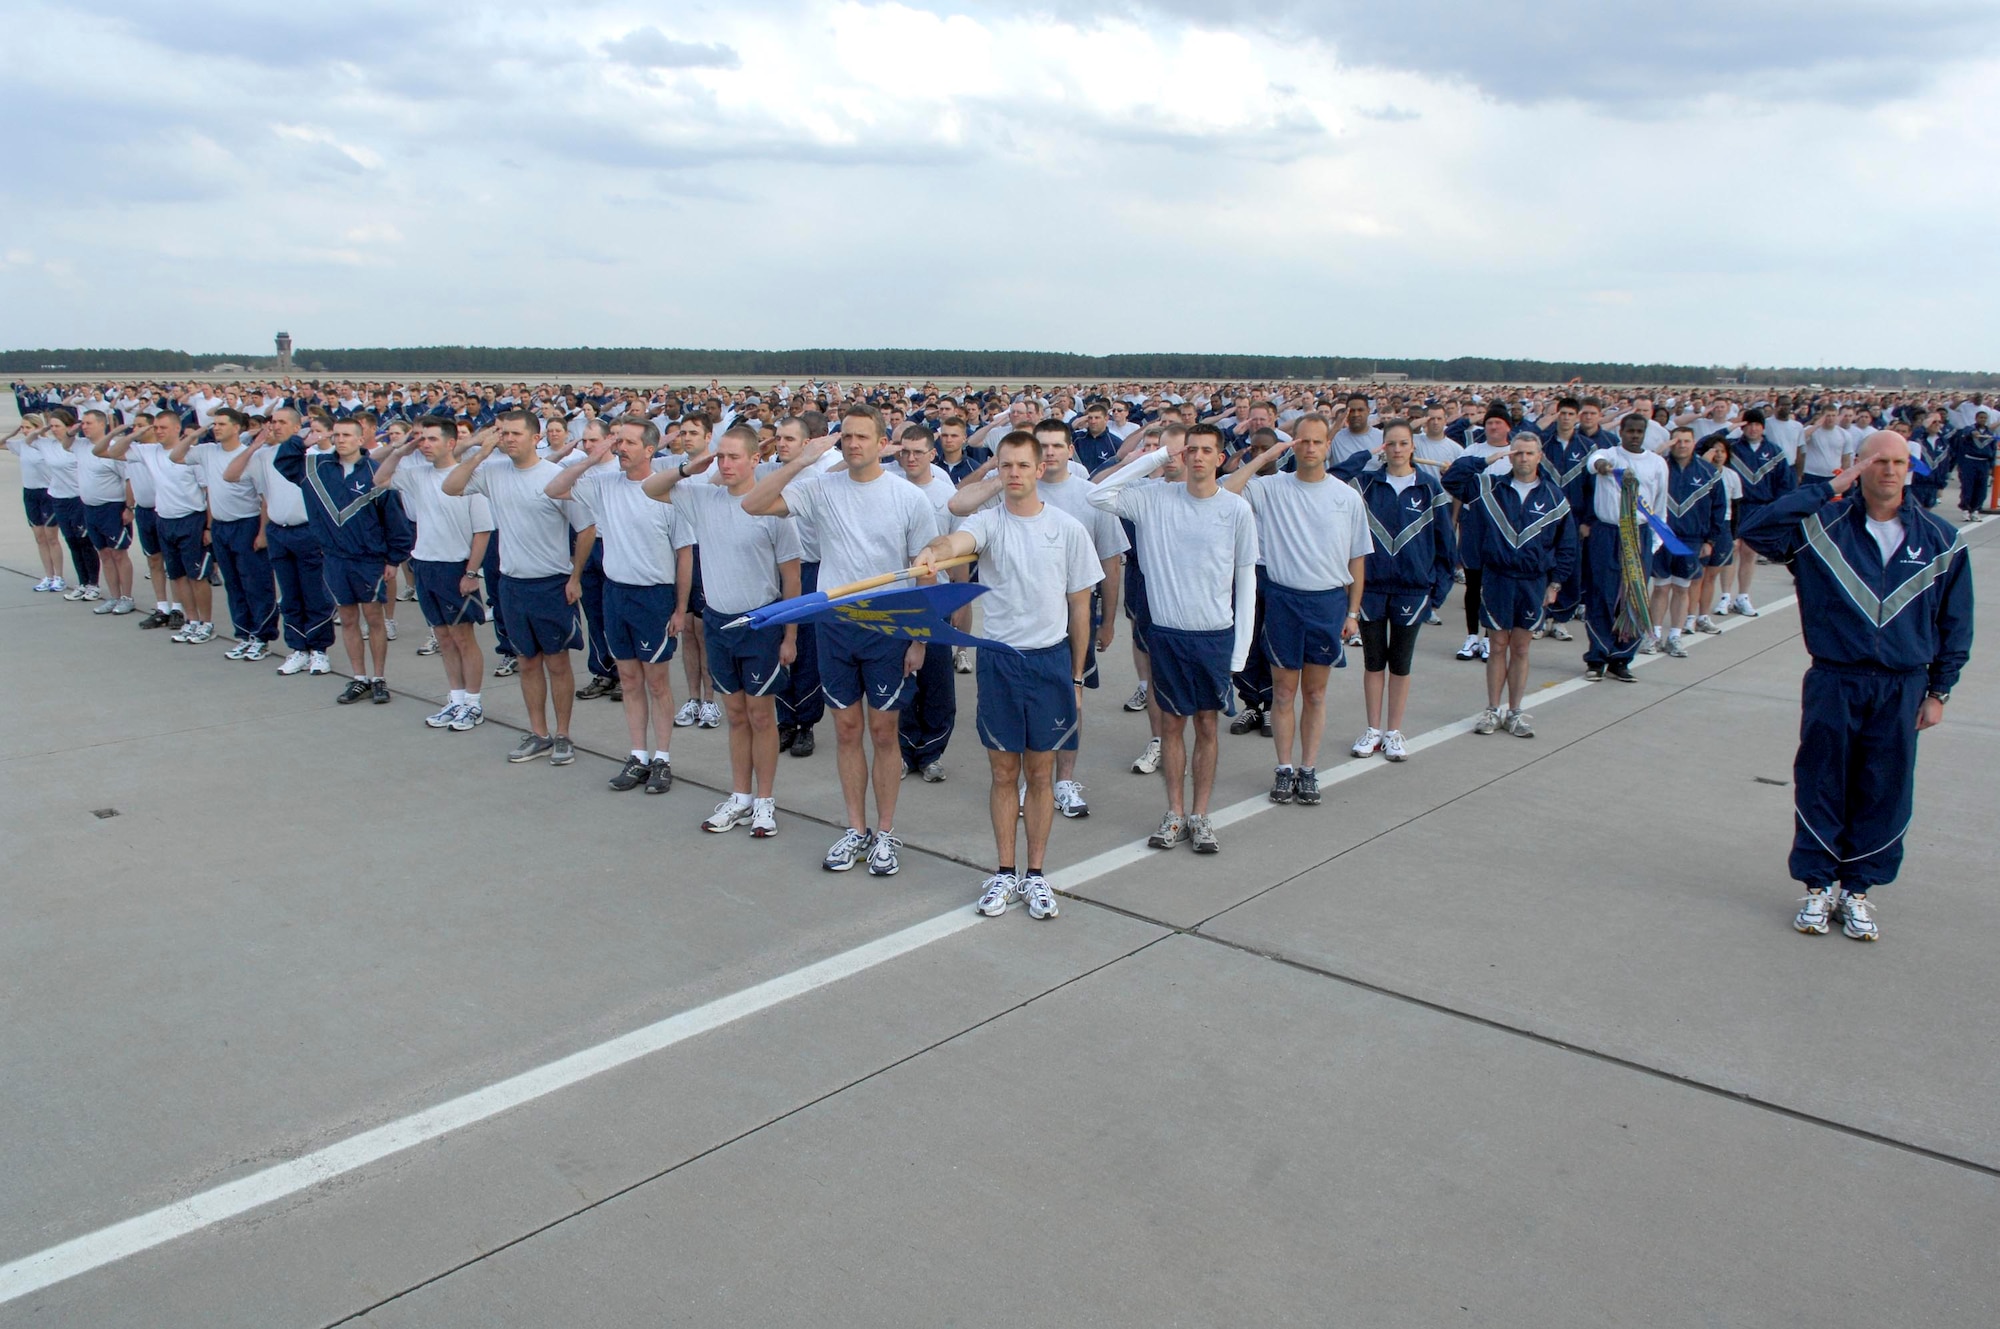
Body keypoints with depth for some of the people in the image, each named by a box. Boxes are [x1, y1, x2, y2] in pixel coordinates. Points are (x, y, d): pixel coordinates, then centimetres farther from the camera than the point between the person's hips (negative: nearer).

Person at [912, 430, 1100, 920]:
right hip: (998, 659, 0)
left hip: (1051, 659, 0)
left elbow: (1079, 607, 5)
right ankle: (1005, 874, 23)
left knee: (1040, 773, 9)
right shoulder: (986, 521, -3)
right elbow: (958, 539, -29)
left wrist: (1076, 676, 6)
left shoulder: (1069, 529, -1)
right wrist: (932, 554, -53)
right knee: (1003, 772, 9)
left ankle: (1035, 874, 22)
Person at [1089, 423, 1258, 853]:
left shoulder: (1237, 509, -4)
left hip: (1216, 635, 0)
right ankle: (1175, 814, 20)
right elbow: (1099, 496, -13)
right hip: (1167, 632, 0)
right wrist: (1157, 456, -11)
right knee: (1172, 722, 8)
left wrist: (1240, 648, -3)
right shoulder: (1156, 499, -2)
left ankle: (1199, 815, 20)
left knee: (1207, 724, 8)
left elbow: (1246, 580, 1)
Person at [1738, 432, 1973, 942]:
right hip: (1833, 683, -1)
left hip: (1902, 689, 2)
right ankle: (1819, 886, 20)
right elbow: (1755, 529, -20)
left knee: (1884, 793, 7)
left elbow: (1955, 623, 9)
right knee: (1822, 786, 6)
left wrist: (1938, 690, 7)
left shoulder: (1940, 541, 3)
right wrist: (1828, 489, -17)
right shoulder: (1824, 525, -3)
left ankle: (1858, 889, 21)